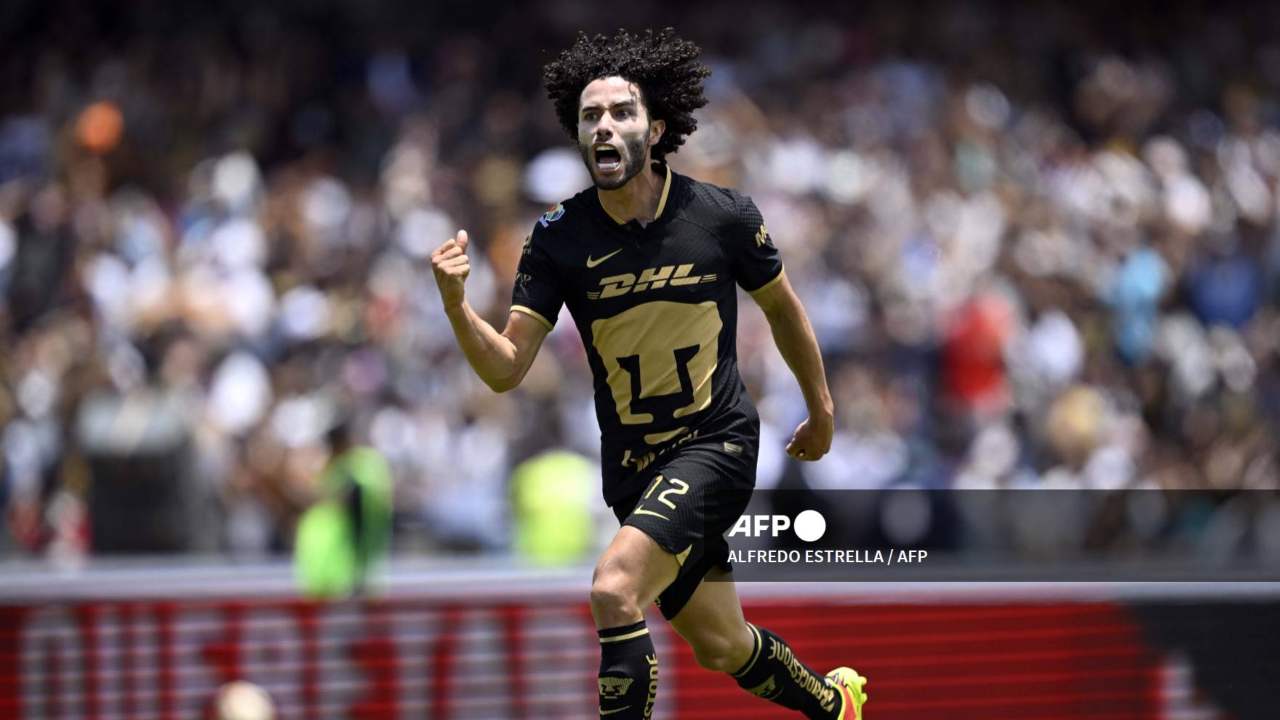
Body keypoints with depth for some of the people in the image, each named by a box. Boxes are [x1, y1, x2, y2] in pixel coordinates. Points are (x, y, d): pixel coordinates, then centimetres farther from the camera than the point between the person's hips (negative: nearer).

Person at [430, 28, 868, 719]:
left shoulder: (723, 215, -11)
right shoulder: (558, 236, -8)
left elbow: (781, 305, 9)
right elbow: (506, 368, -10)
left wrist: (821, 411, 20)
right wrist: (456, 305, -29)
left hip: (717, 442, -4)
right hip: (633, 467, 4)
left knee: (614, 588, -27)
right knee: (722, 647, 15)